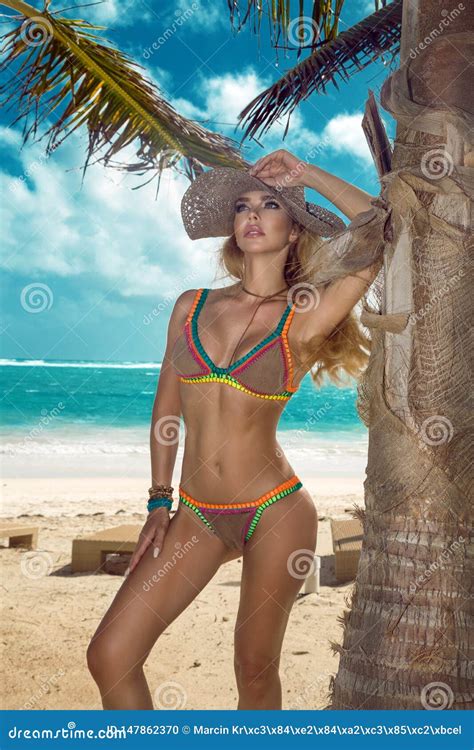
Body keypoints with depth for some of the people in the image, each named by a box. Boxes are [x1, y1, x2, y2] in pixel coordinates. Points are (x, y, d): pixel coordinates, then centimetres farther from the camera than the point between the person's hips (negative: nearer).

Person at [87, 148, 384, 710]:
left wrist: (305, 174, -3)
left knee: (255, 672, 7)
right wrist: (159, 504, 10)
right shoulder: (192, 306, 7)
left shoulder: (303, 317, -4)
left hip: (275, 513, -3)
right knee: (109, 657, -3)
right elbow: (167, 408, 13)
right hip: (197, 514, 4)